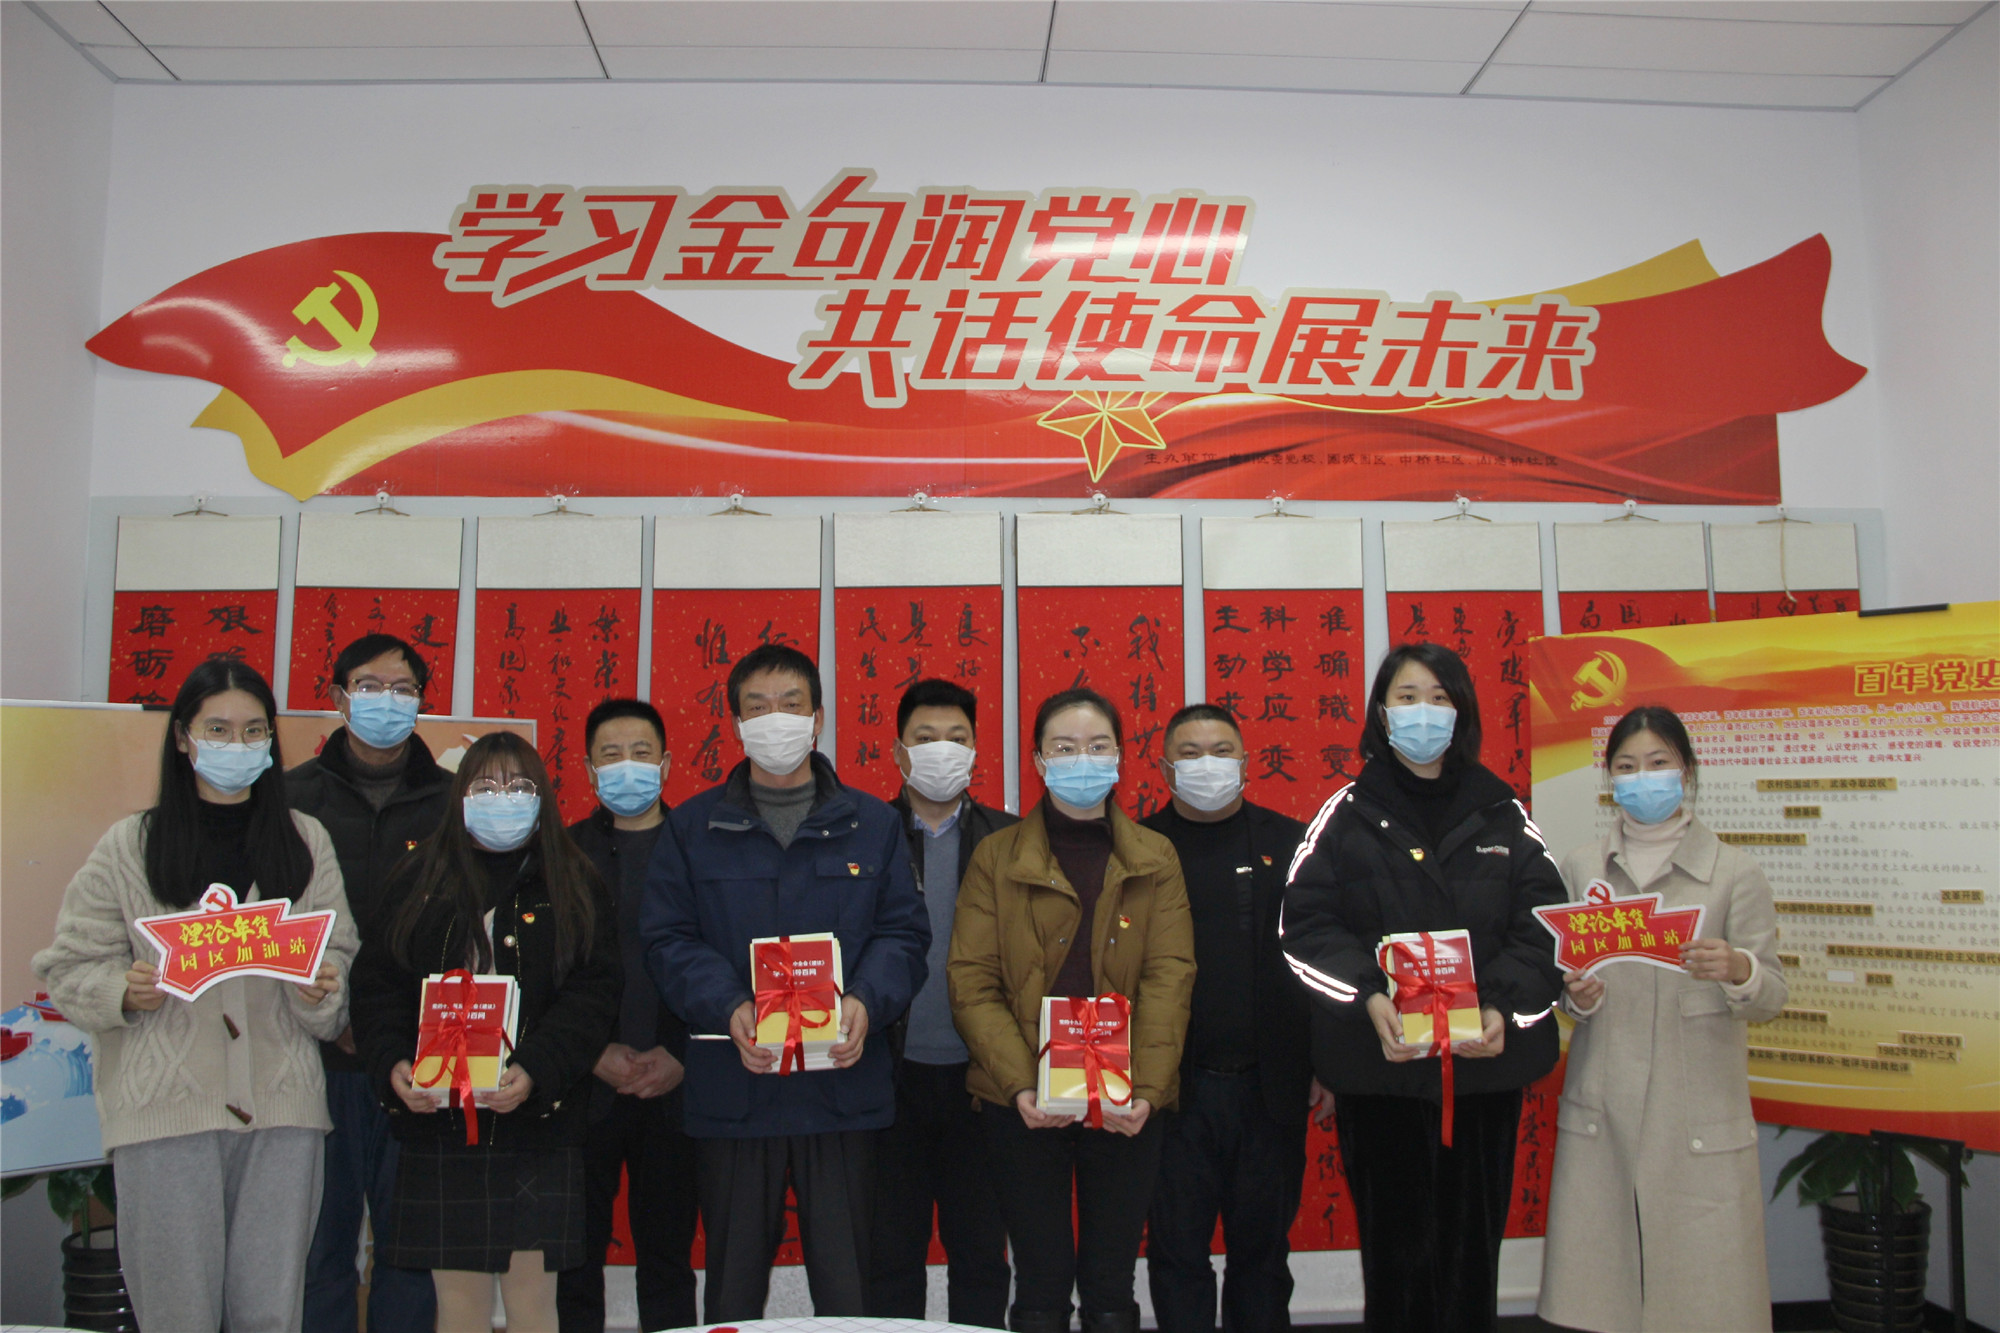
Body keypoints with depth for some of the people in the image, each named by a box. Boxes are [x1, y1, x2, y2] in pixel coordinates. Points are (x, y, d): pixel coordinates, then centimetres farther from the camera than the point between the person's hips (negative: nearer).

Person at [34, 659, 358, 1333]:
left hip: (281, 1104, 1)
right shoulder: (130, 846, 5)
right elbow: (69, 967, 6)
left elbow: (341, 959, 11)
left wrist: (322, 991, -10)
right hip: (165, 1104, -1)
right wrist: (124, 991, -13)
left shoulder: (307, 842, 10)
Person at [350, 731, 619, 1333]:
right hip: (437, 1123, 2)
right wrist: (394, 1064, -12)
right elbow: (376, 986, 5)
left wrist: (535, 1070, -18)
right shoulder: (417, 882, 9)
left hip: (536, 1124, -1)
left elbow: (593, 994, -4)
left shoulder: (574, 888, 4)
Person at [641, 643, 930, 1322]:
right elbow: (668, 938, 1)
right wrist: (727, 1008, -16)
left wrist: (866, 1002, -14)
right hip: (732, 1090, 0)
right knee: (733, 1284, 12)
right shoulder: (692, 827, 7)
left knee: (847, 1283, 6)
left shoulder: (872, 823, 8)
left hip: (842, 1083, 0)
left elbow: (903, 930, 5)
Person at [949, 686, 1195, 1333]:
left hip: (1127, 1103, 1)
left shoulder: (1155, 859, 7)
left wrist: (1146, 1087, -14)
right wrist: (1019, 1085, -16)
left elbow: (1170, 977, -1)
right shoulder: (996, 858, 3)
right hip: (1024, 1102, -1)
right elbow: (972, 982, -3)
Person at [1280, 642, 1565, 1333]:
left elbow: (1544, 926, 1)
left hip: (1484, 1062, 2)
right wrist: (1369, 997, -19)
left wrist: (1504, 1006, -15)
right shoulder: (1348, 813, 3)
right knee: (1395, 1248, 4)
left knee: (1473, 1246, 9)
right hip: (1379, 1066, -1)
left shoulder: (1503, 815, 8)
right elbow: (1305, 926, -5)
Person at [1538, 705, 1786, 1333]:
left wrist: (1738, 971, -21)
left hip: (1700, 1111, -2)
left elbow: (1771, 996, -1)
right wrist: (1577, 996, -7)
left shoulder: (1734, 871, 2)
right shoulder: (1580, 867, 9)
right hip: (1601, 1112, 2)